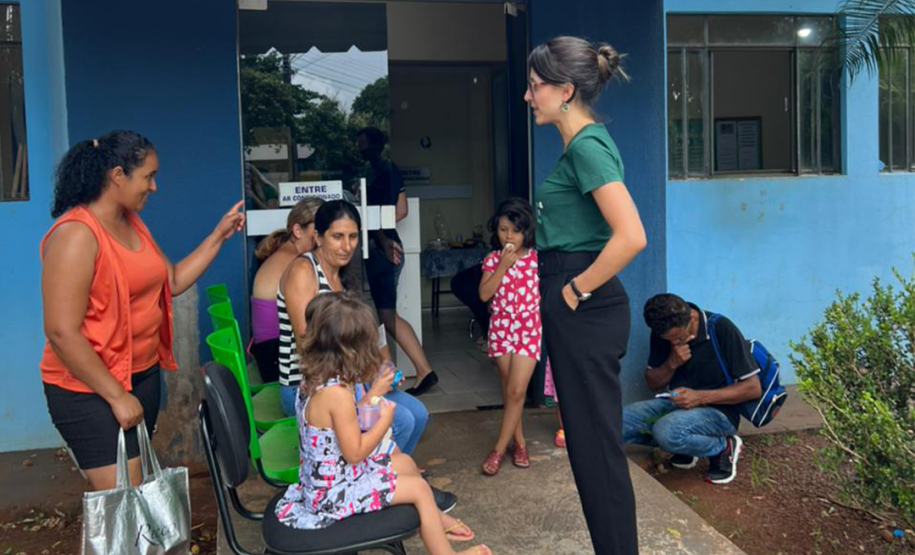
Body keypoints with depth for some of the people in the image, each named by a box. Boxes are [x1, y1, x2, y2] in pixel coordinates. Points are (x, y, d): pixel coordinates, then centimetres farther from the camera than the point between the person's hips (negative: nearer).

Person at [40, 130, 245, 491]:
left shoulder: (133, 224, 9)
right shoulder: (76, 235, -19)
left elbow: (174, 281, 14)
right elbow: (62, 333, -22)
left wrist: (219, 235, 8)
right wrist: (116, 396, -19)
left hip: (143, 375, 9)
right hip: (92, 389, -8)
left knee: (137, 487, 12)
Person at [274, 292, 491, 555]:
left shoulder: (317, 380, -3)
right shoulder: (337, 394, -31)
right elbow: (354, 453, -24)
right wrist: (385, 419, -14)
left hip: (329, 478, 10)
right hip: (336, 490, -9)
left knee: (405, 462, 22)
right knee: (419, 488, -1)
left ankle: (434, 519, 43)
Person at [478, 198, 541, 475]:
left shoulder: (536, 258, -2)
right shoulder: (493, 259, 1)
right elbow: (484, 294, -9)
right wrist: (503, 266, -15)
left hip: (529, 329, -2)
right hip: (501, 328, 2)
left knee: (516, 391, -9)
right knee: (509, 390, 10)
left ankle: (499, 449, 0)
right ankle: (519, 441, 25)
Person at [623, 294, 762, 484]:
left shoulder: (722, 330, -15)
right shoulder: (661, 334, 0)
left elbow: (754, 388, -12)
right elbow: (652, 383, 10)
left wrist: (701, 397, -21)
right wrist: (672, 363, -12)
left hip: (716, 410, -6)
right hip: (674, 403, 6)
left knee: (666, 431, -37)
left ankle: (723, 447, -7)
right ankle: (683, 441, 1)